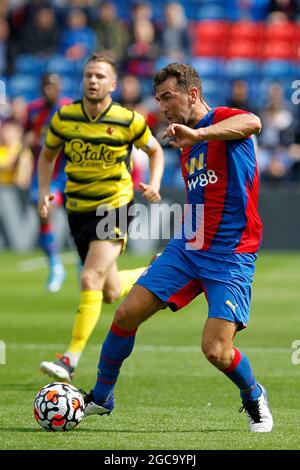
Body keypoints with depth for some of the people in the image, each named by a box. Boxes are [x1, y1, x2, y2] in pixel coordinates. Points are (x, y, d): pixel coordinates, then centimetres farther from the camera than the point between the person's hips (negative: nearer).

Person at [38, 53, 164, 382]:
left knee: (90, 279, -21)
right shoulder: (64, 118, -3)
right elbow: (48, 154, 14)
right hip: (77, 210, 5)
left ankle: (71, 359, -20)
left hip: (114, 207, -4)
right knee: (111, 292, 13)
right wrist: (44, 190, -2)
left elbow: (155, 150, 8)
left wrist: (154, 184, -8)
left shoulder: (128, 121, -10)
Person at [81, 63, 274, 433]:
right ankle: (100, 397, 15)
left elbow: (252, 123, -36)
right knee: (128, 313, -4)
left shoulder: (223, 120, -10)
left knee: (216, 351, -16)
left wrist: (197, 134, -47)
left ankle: (254, 399, 15)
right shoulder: (186, 145, 16)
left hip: (230, 257, -7)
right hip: (186, 248, 7)